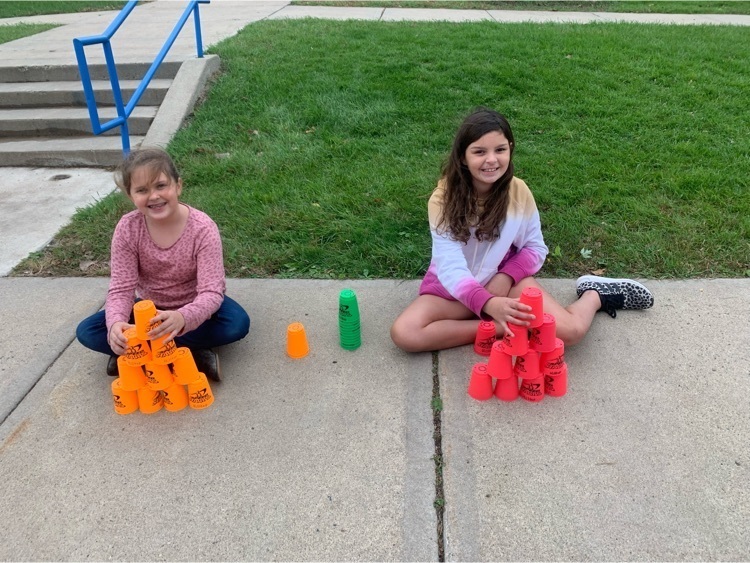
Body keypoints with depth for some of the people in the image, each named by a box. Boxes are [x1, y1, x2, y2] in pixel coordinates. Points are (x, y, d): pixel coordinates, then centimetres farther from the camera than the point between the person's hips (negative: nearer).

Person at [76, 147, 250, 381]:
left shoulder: (202, 228, -26)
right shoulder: (127, 229, -18)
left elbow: (211, 292, -31)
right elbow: (121, 289, -19)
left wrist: (183, 318, -53)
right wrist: (116, 323, -42)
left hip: (191, 307, -2)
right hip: (148, 307, 3)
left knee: (238, 323, -32)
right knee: (87, 332, -18)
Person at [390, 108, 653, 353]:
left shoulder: (518, 191, -12)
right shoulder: (443, 198, -20)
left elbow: (535, 248, 1)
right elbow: (450, 267, -29)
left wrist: (505, 277, -18)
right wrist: (488, 303, -47)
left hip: (505, 279, 1)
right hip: (454, 285, 0)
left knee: (569, 330, -22)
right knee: (404, 334, -27)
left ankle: (594, 295, 12)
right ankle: (499, 328, -18)